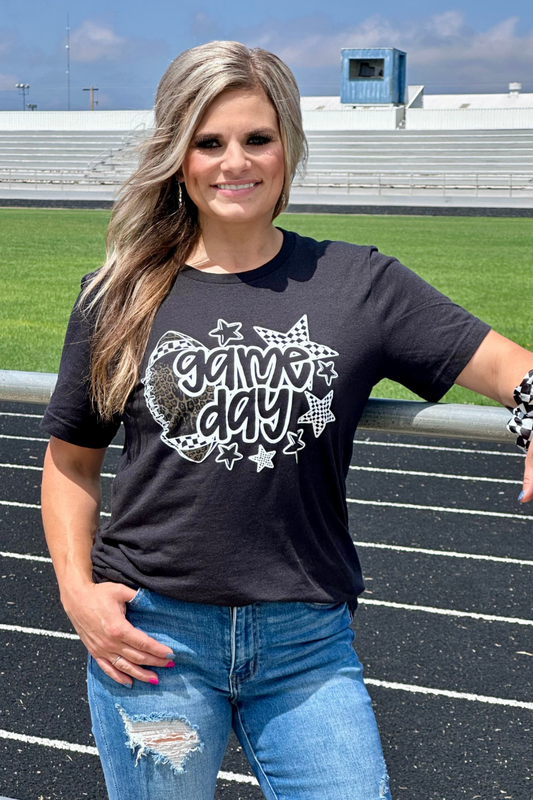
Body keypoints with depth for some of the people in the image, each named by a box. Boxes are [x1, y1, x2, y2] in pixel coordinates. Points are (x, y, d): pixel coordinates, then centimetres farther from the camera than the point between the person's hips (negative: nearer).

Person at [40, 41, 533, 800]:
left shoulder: (359, 284, 0)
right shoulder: (121, 298, 1)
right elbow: (70, 461, 9)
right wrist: (77, 589, -3)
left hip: (308, 645, 0)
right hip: (153, 634, 0)